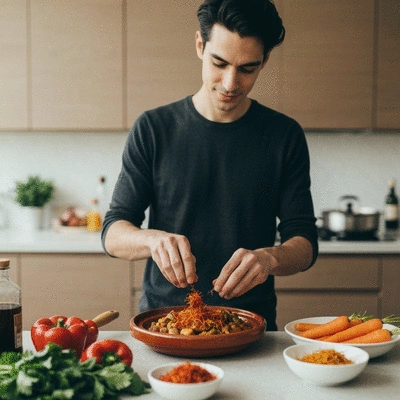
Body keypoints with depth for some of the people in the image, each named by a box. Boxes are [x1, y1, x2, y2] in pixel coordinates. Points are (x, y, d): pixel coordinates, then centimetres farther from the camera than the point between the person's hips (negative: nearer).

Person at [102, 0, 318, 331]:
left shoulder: (285, 135, 3)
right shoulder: (153, 129, 1)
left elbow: (305, 244, 1)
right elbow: (113, 233, 1)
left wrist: (269, 258, -21)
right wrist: (154, 239, -21)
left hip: (251, 328, 1)